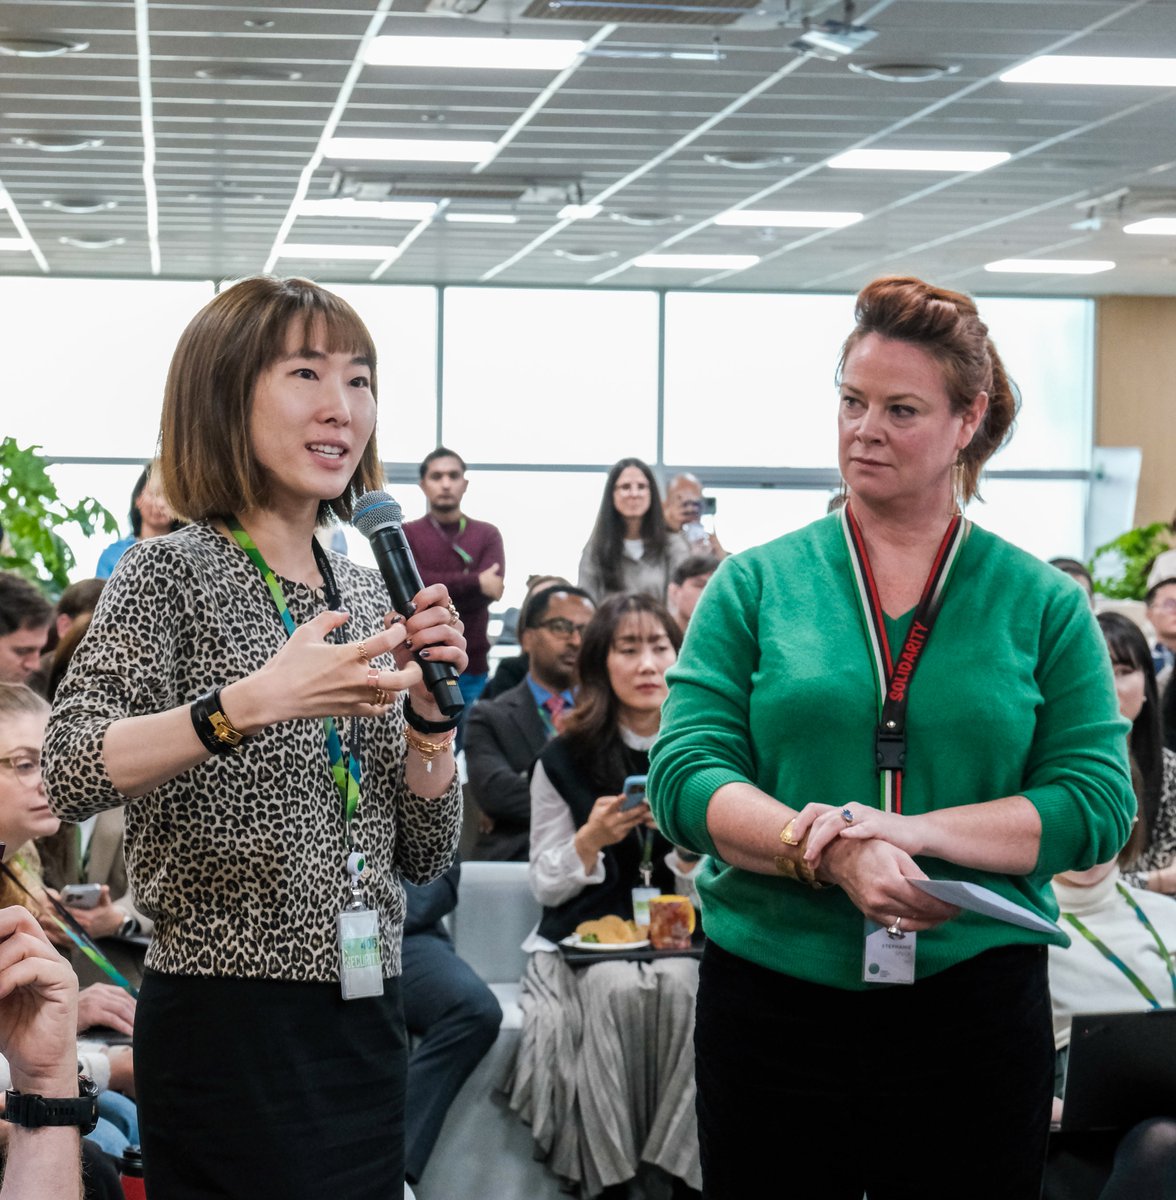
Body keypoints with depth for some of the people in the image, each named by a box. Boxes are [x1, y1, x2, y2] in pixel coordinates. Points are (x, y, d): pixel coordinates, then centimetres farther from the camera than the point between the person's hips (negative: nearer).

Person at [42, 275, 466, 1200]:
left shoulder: (366, 592, 11)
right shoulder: (174, 573, -7)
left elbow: (424, 856, 10)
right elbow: (69, 770, -23)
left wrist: (430, 710, -6)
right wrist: (252, 701, -33)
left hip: (366, 1020, 6)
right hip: (232, 1027, -6)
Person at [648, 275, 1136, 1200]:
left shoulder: (1043, 604, 4)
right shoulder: (756, 586, 4)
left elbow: (1098, 803, -4)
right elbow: (684, 776, -4)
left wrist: (911, 829, -17)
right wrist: (830, 853, -22)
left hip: (975, 1008, 0)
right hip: (772, 999, 0)